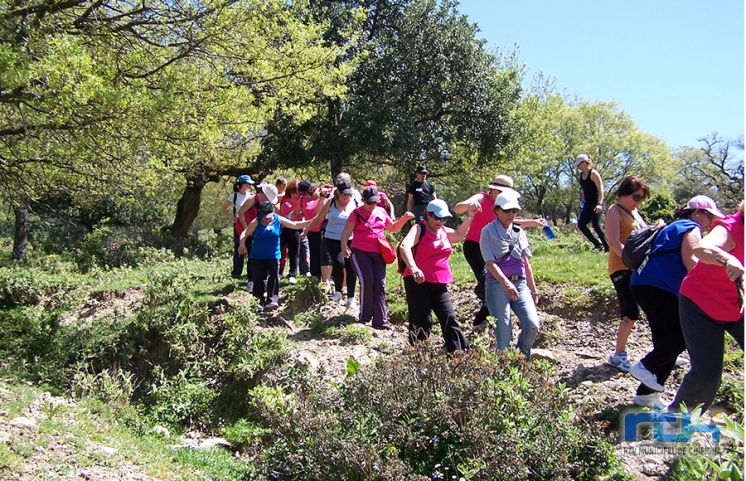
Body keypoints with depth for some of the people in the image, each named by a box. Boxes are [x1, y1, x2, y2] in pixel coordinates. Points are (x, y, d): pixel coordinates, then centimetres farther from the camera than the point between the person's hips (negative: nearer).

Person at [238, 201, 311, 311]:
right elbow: (245, 233, -8)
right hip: (257, 256, 0)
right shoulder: (256, 222, -6)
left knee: (274, 276, -14)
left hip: (273, 256, 1)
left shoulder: (279, 220, -1)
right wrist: (242, 244, -27)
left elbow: (295, 225, 3)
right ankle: (260, 301, 14)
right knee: (258, 278, 2)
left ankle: (272, 300, -16)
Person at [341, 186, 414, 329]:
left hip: (378, 254, 5)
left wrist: (404, 219, 9)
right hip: (360, 252, -5)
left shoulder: (381, 212, 12)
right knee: (367, 281, -20)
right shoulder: (357, 213, -3)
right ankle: (364, 318, -6)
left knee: (380, 285, -1)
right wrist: (344, 247, -27)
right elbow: (346, 232, -9)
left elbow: (393, 228, 25)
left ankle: (380, 321, 3)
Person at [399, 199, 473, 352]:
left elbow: (459, 235, 39)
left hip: (440, 285, 6)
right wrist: (413, 268, -40)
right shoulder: (419, 229, -5)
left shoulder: (444, 232, 17)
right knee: (421, 323, -6)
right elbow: (404, 246, -24)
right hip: (418, 282, -6)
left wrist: (469, 216, 25)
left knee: (450, 319, -1)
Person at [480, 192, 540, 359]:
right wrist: (506, 283, -22)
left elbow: (526, 263, 20)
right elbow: (490, 262, -9)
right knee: (504, 333, -7)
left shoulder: (520, 232, 17)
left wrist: (533, 290, 18)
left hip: (520, 284, 4)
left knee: (533, 326, -10)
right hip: (497, 284, -4)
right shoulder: (488, 231, 2)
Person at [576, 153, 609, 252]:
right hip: (588, 204, 8)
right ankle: (598, 245, 8)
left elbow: (601, 189, -17)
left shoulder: (593, 173, -12)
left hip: (596, 204, -8)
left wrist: (599, 204, -25)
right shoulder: (580, 176, 10)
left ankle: (608, 247, -1)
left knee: (596, 226, -12)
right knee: (581, 224, 0)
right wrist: (583, 202, 15)